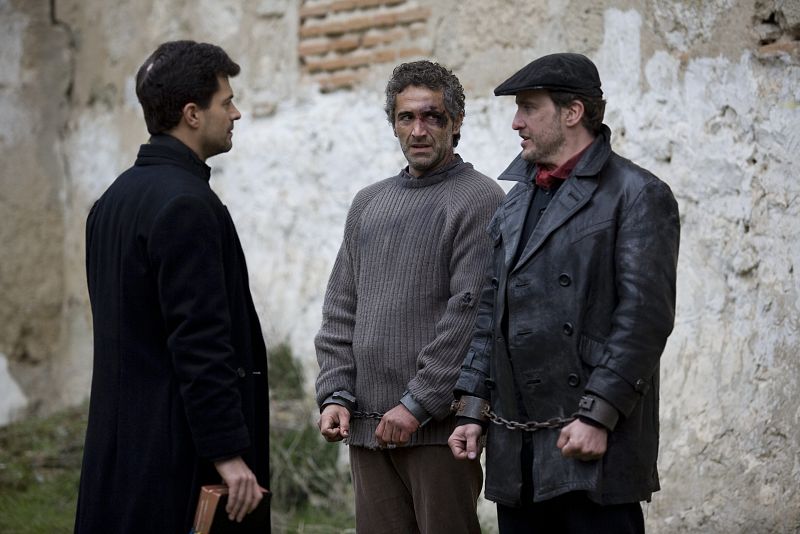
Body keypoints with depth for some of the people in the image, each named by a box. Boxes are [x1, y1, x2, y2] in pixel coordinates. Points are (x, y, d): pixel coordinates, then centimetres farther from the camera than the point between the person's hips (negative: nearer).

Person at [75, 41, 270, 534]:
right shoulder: (186, 203, -15)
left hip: (121, 443, 10)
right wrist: (229, 454, -20)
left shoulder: (116, 198, 15)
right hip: (181, 452, -10)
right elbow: (199, 340, -21)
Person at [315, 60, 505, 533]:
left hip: (438, 424, -6)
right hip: (366, 426, 6)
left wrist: (418, 404, -15)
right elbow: (341, 311, 18)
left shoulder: (480, 200, -4)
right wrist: (335, 395, 5)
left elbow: (470, 313, -12)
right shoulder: (369, 203, 18)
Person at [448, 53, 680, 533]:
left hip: (595, 443, -7)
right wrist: (474, 408, 11)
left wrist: (598, 415, -18)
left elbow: (645, 316, -12)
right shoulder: (517, 200, 19)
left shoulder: (638, 195, -4)